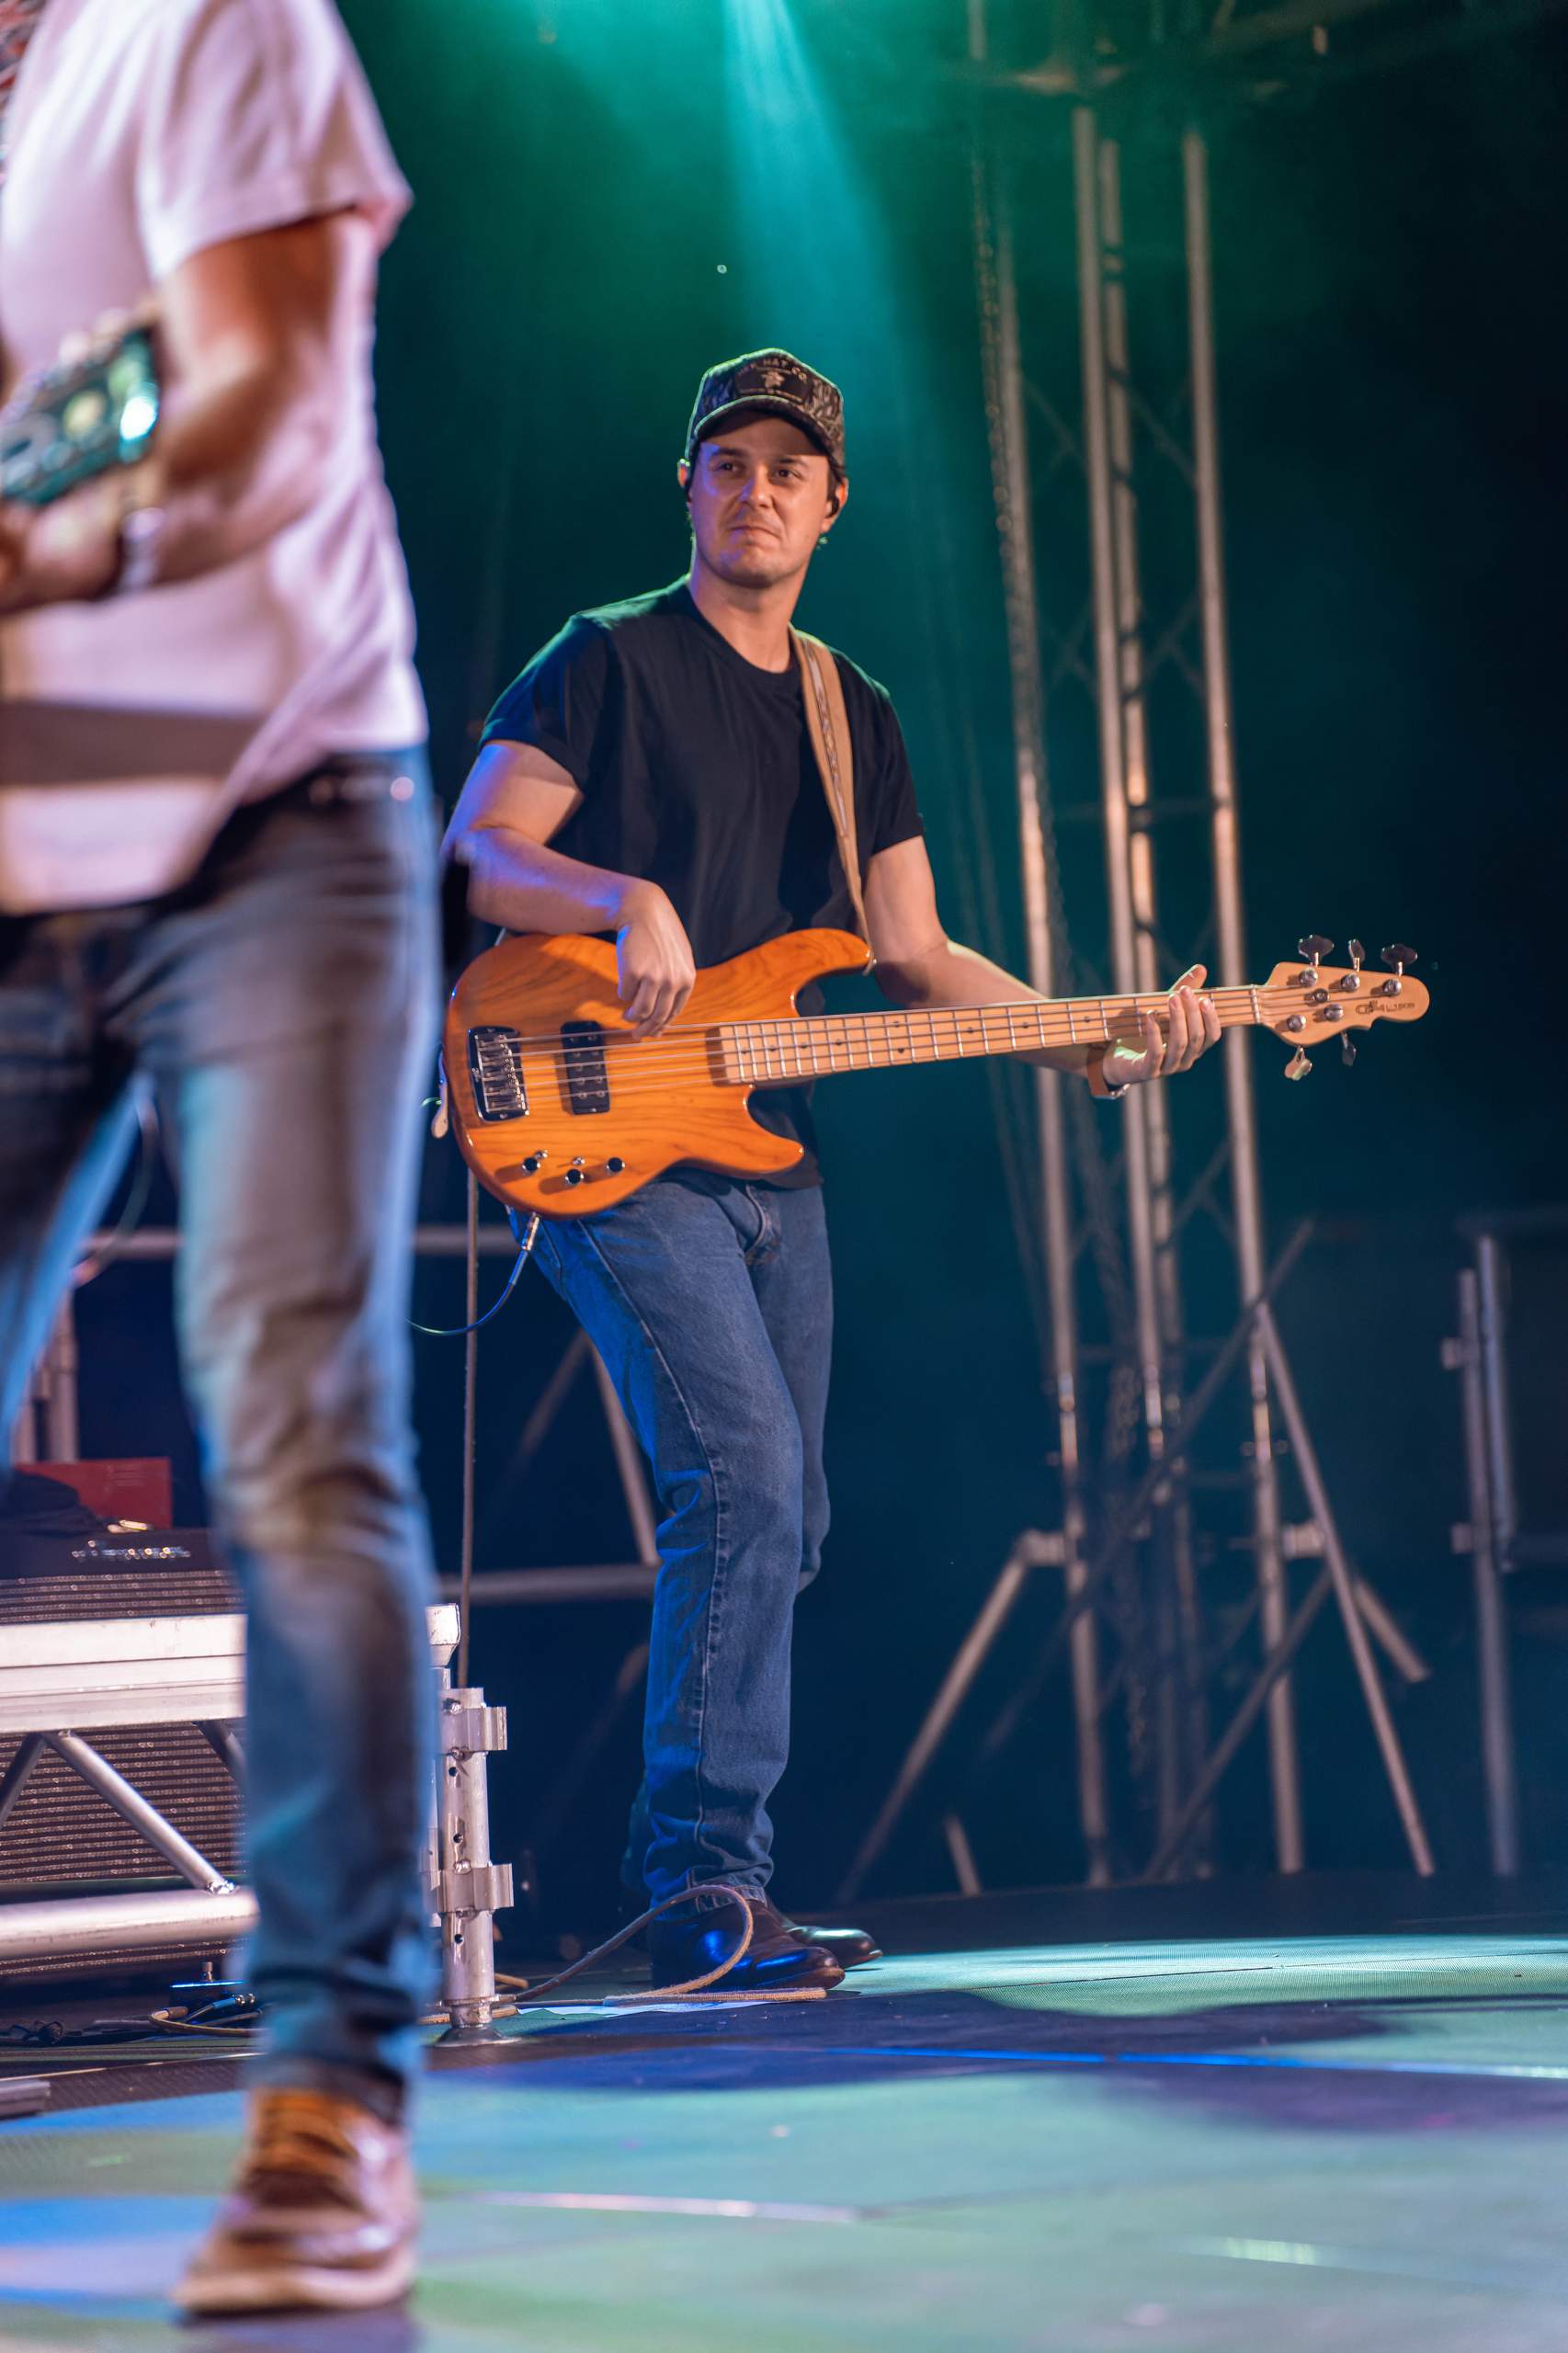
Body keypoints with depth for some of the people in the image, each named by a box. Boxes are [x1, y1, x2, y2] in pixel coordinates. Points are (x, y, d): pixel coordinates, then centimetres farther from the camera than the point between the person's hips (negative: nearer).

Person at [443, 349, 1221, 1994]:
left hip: (769, 1161, 7)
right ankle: (709, 1882, -17)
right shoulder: (609, 664, -1)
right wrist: (628, 901, -24)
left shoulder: (854, 717, 17)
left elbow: (916, 959, 14)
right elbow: (470, 857, -7)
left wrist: (1096, 1048, 2)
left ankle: (689, 1864, 17)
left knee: (778, 1524, 8)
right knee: (748, 1485, -20)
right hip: (614, 1151, -7)